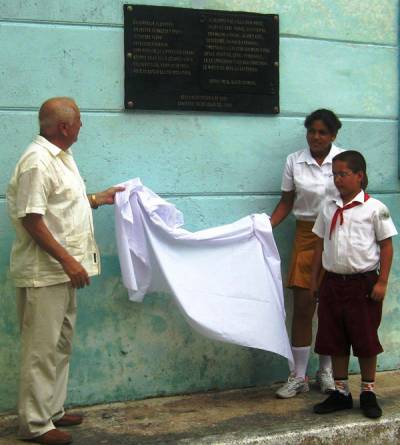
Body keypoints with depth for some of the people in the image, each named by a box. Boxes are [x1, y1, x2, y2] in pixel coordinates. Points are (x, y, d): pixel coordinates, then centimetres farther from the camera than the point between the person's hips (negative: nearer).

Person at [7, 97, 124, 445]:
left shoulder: (61, 156, 11)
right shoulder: (37, 162, -19)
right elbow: (32, 220, -22)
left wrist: (99, 199, 23)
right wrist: (67, 260, -24)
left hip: (63, 271, 10)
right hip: (43, 273, -10)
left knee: (61, 344, 17)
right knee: (42, 348, -2)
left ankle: (52, 410, 29)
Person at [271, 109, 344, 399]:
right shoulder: (294, 161, 2)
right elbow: (286, 202, 6)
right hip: (306, 236, 1)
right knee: (303, 306, 0)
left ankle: (326, 371, 23)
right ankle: (298, 376, 8)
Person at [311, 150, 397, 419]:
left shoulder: (374, 208, -6)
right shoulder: (329, 208, 7)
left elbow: (386, 246, -5)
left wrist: (382, 282, -9)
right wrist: (314, 279, 11)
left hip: (363, 283, -4)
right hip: (333, 282, 5)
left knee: (366, 341, 4)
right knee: (335, 341, 10)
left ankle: (368, 393, 19)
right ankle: (341, 392, 23)